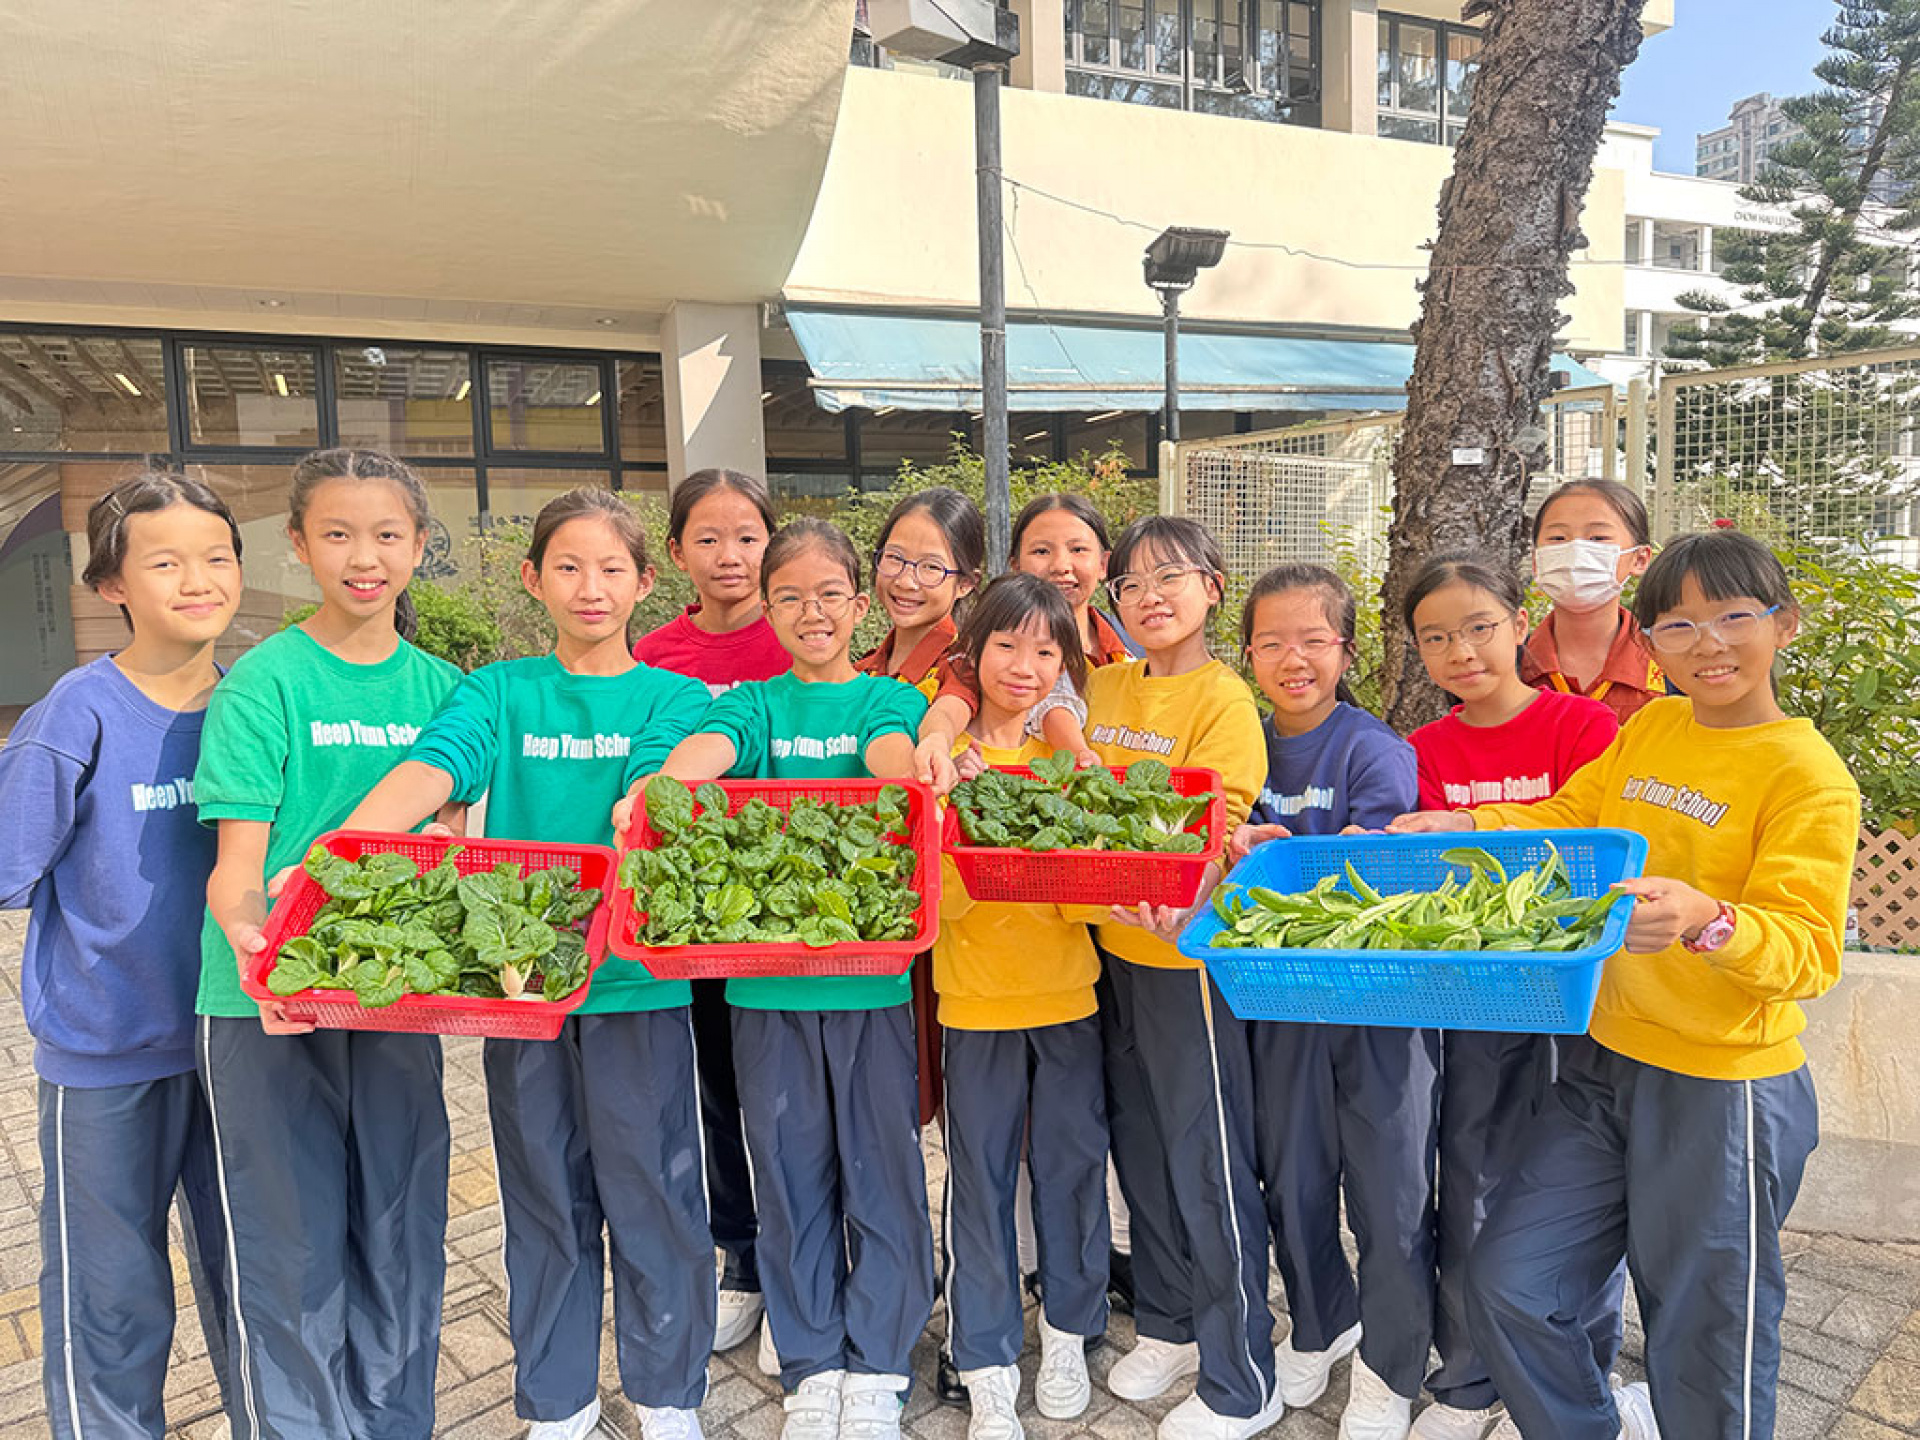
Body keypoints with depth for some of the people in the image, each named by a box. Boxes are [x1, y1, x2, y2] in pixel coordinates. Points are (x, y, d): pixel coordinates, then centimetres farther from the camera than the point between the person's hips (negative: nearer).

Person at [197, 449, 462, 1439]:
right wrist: (249, 940, -31)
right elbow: (235, 861, -10)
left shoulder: (442, 686, 5)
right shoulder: (264, 680, -7)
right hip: (268, 1003, -3)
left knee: (401, 1235, 13)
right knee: (290, 1246, 6)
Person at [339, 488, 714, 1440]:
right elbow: (430, 770, -13)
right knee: (543, 1199, 15)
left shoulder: (672, 698, 1)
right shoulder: (499, 692, 5)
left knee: (650, 1191, 9)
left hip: (637, 978, -1)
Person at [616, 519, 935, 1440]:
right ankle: (810, 1365, 28)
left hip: (875, 970, -1)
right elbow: (710, 747, -14)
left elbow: (892, 755, -17)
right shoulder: (753, 704, 8)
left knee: (882, 1170, 7)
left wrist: (896, 779, -42)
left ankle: (876, 1366, 25)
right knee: (792, 1175, 11)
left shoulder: (890, 699, 5)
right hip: (766, 977, 1)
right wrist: (653, 787, -36)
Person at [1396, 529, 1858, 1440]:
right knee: (1505, 1283, 10)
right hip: (1603, 1061, 6)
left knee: (1706, 1348, 11)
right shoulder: (1648, 729, 5)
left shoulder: (1810, 777, -13)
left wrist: (1705, 920, -39)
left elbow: (1807, 952, -20)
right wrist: (1466, 827, 1)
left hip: (1724, 1094, -5)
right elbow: (1572, 818, 16)